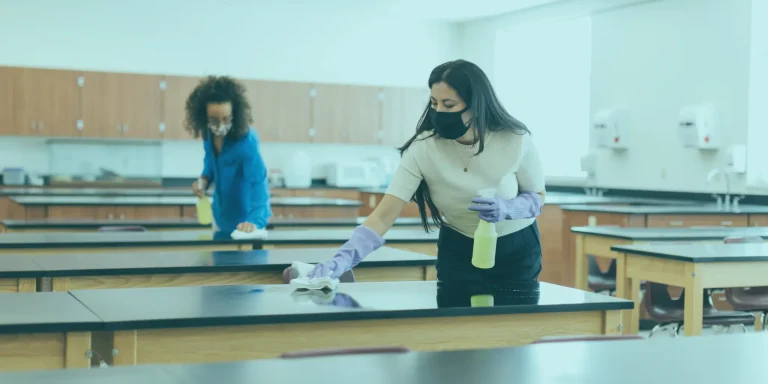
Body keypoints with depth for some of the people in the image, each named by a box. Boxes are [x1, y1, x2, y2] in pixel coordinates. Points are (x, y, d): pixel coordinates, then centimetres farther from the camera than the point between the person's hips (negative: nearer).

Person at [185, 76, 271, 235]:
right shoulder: (209, 134, -12)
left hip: (245, 217, -6)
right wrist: (205, 178, -12)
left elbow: (258, 181, -40)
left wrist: (255, 220, -54)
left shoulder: (246, 141, -31)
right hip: (220, 214, 7)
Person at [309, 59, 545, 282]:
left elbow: (537, 197, -7)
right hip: (459, 250, 0)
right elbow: (383, 215, -29)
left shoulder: (515, 140, -24)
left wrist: (507, 208, -30)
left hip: (517, 249, 0)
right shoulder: (423, 148, -25)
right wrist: (342, 260, -44)